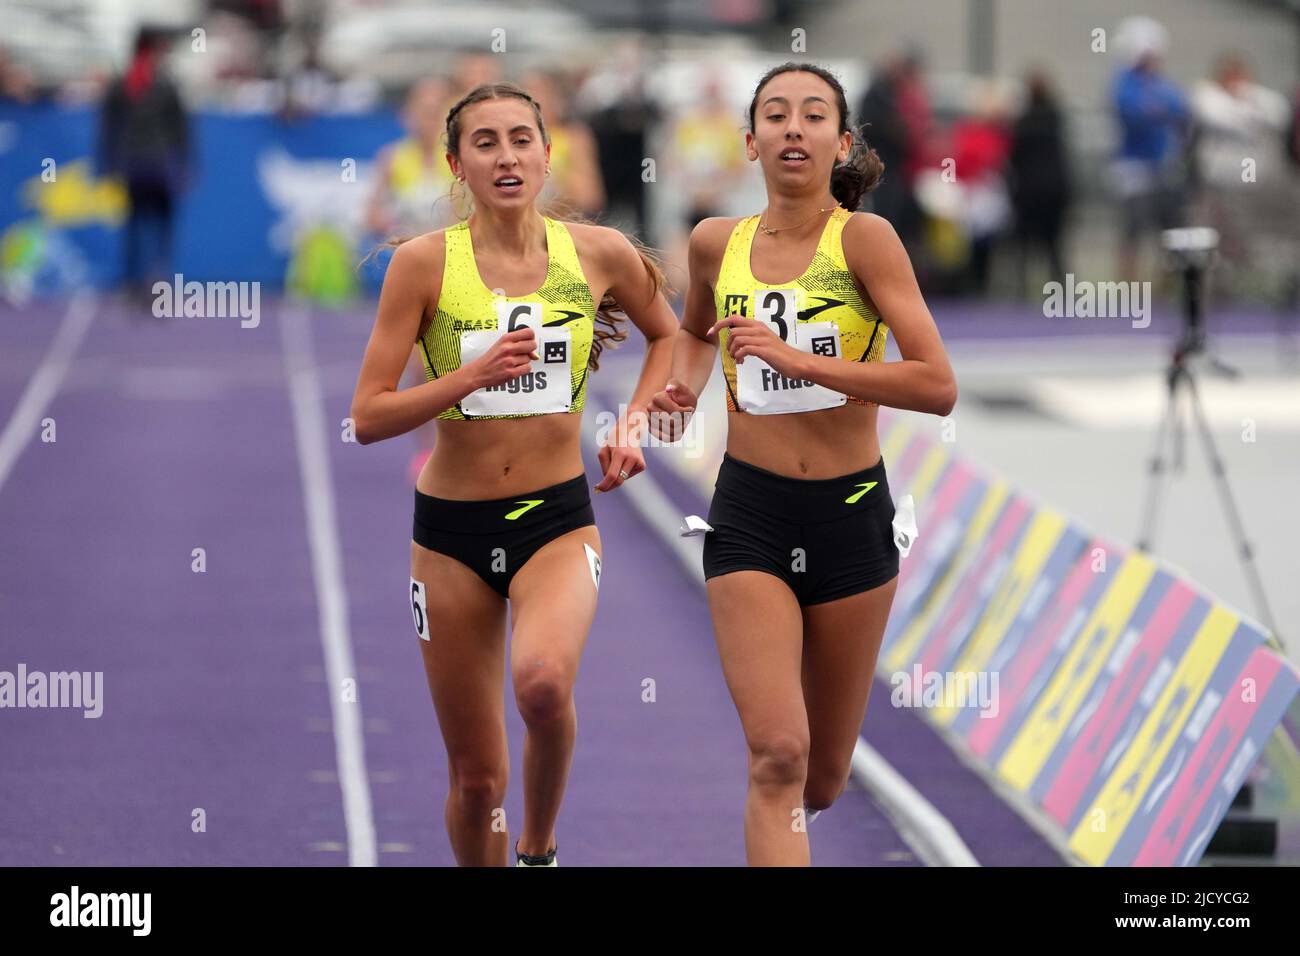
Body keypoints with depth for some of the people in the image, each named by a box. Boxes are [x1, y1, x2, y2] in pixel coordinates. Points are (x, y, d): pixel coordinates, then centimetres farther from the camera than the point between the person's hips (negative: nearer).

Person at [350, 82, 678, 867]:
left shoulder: (598, 252, -1)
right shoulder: (424, 263, -6)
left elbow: (666, 333, 20)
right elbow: (368, 417, -8)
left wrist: (634, 422, 5)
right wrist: (472, 376, -20)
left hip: (559, 516, 0)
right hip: (453, 529, 0)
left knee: (543, 680, -31)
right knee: (476, 778, 4)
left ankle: (539, 846, -4)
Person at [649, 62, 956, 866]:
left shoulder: (864, 238, -10)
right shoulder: (717, 243, 2)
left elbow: (937, 386, -19)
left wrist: (798, 360, -23)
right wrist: (684, 388, 5)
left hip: (851, 514, -1)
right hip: (749, 514, 1)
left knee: (822, 781, 13)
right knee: (778, 754, -17)